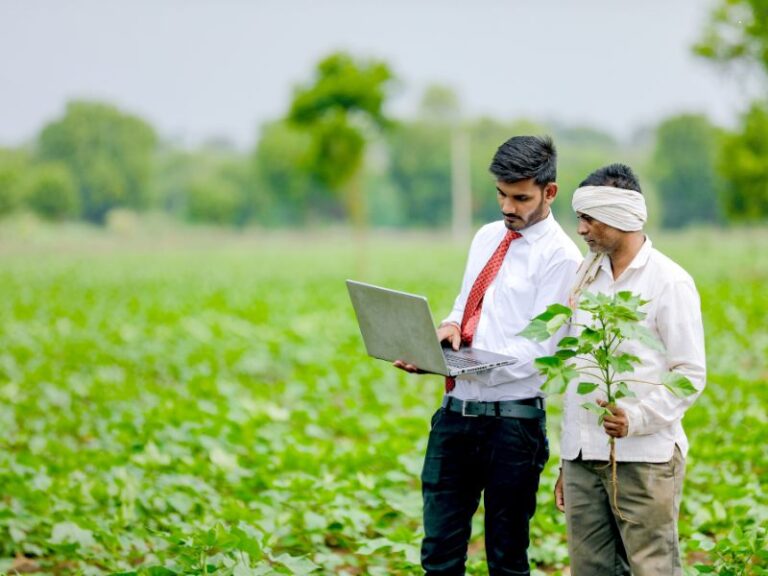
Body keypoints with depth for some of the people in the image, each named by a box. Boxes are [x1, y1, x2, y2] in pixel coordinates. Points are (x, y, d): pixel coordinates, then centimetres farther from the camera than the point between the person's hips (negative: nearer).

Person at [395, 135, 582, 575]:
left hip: (512, 420, -6)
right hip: (457, 410, 6)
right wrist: (451, 325, -3)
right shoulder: (487, 237, 13)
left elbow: (538, 347, -15)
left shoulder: (560, 256, -9)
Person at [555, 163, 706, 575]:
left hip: (644, 457, -6)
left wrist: (636, 418, -21)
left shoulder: (669, 282, -4)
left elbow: (691, 373, -6)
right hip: (583, 457, 6)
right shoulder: (586, 275, 15)